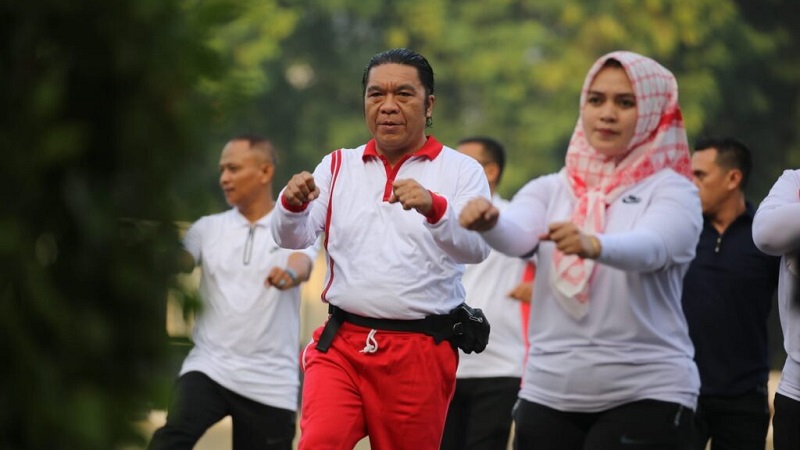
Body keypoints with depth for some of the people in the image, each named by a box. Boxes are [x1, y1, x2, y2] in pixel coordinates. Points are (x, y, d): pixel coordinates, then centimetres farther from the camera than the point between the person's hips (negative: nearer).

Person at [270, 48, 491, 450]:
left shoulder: (461, 171, 1)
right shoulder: (338, 166, 11)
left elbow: (477, 247, -15)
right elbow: (293, 238, 1)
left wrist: (433, 207, -35)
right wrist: (292, 205, -22)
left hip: (421, 352, -1)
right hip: (341, 342, 2)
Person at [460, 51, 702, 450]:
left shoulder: (671, 191, -1)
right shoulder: (551, 189, 9)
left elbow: (651, 248, -21)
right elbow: (517, 235, -11)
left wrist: (594, 245, -42)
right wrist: (488, 222, -34)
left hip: (645, 395, -3)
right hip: (549, 394, 4)